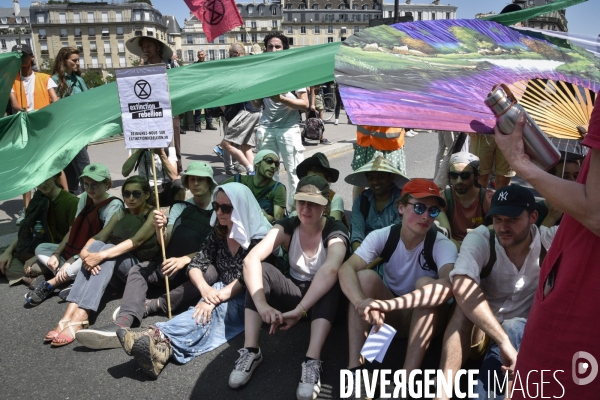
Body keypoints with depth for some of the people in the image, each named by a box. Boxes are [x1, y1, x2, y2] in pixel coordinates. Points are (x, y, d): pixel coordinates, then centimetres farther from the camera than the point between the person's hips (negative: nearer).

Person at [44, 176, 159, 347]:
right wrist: (85, 251, -23)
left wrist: (101, 255, -33)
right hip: (118, 274, 5)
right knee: (96, 245, -24)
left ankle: (79, 317, -43)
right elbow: (97, 237, -1)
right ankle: (70, 312, -36)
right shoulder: (120, 215, 14)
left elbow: (135, 241, -21)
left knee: (107, 250, -30)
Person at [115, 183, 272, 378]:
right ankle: (163, 343, -56)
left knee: (215, 308, -35)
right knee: (210, 302, -30)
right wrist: (204, 288, -24)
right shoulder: (218, 234, 7)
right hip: (221, 293, 5)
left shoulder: (258, 237, -11)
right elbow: (195, 265, -1)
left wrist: (215, 298, -33)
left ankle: (163, 339, -59)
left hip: (248, 300, -5)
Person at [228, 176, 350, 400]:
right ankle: (250, 351, -25)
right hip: (294, 293, 3)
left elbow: (330, 270, -42)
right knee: (261, 269, -23)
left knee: (330, 282, -35)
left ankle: (312, 362, -41)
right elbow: (251, 259, -29)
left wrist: (298, 311, -50)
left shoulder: (336, 232, -20)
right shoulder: (287, 227, -13)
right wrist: (261, 304, -44)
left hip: (324, 298, -3)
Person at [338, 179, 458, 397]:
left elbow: (448, 286, -42)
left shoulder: (443, 245, -20)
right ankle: (355, 370, -26)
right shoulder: (382, 236, -14)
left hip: (425, 319, -1)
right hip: (388, 316, 2)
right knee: (365, 275, -25)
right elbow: (346, 269, -29)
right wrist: (363, 303, -49)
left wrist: (390, 303, -53)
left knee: (425, 283, -31)